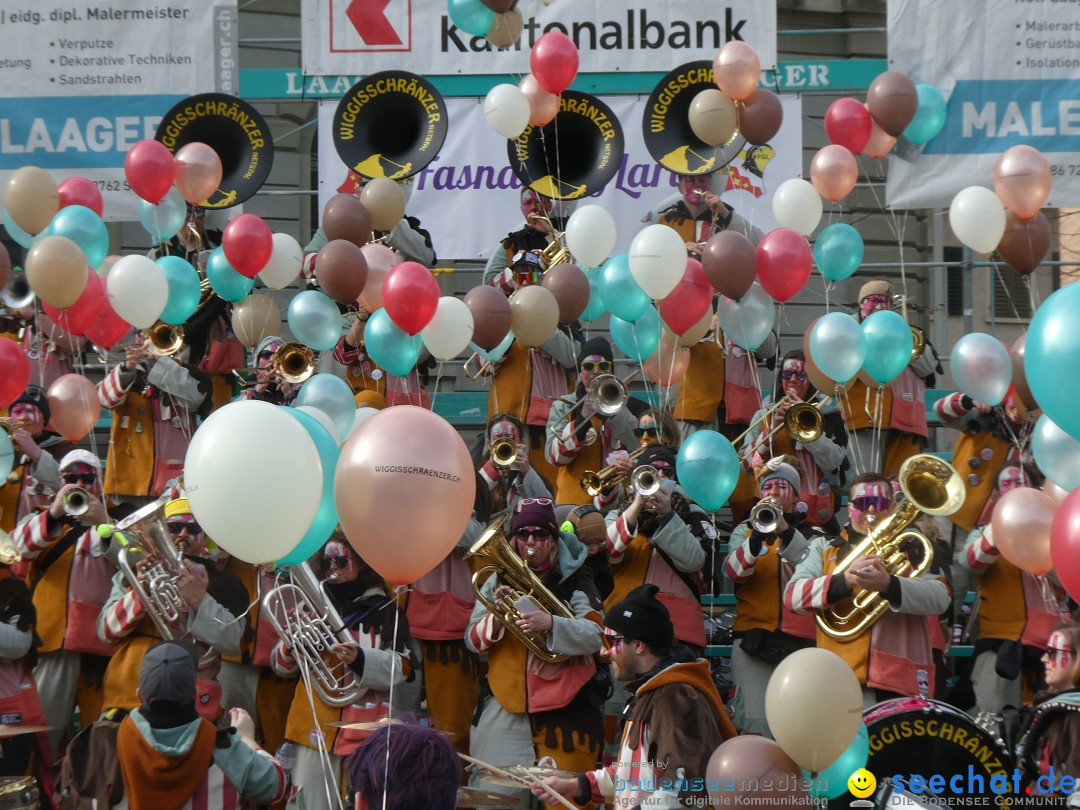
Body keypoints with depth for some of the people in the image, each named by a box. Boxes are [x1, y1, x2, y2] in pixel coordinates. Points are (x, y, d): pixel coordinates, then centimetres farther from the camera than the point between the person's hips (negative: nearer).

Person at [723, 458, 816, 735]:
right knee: (756, 727, -10)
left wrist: (785, 530, -21)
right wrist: (757, 537, -22)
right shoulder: (745, 530, 16)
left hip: (802, 640, 0)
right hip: (756, 639, 0)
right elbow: (734, 572, -4)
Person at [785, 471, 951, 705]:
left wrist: (888, 585, -22)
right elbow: (792, 596, 0)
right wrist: (845, 580, -18)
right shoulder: (824, 546, 15)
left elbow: (940, 598, -3)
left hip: (900, 681, 0)